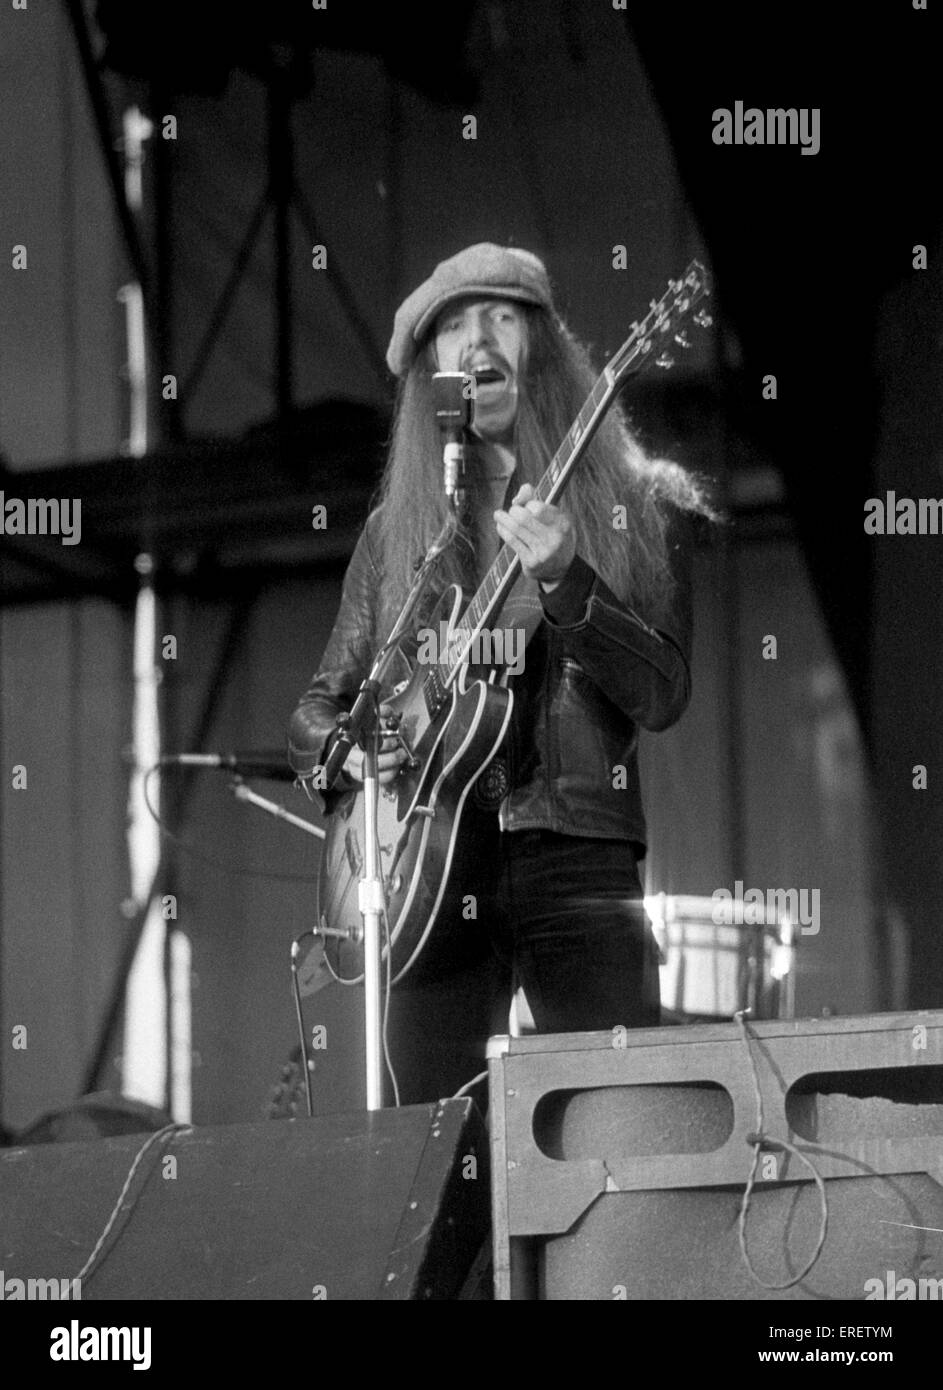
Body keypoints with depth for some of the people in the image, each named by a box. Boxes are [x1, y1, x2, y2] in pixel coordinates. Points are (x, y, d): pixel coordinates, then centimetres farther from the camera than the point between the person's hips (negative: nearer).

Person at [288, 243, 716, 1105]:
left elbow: (664, 696, -5)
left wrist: (564, 581, -19)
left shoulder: (637, 508, 7)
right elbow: (315, 716, 19)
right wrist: (346, 753, -3)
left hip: (578, 862, -2)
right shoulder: (399, 530, 15)